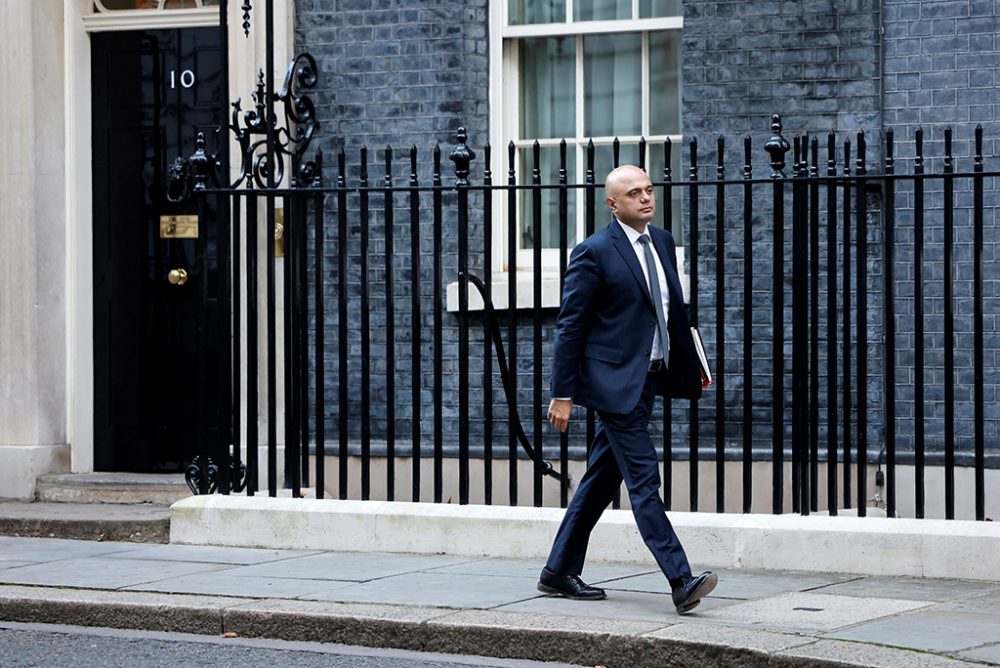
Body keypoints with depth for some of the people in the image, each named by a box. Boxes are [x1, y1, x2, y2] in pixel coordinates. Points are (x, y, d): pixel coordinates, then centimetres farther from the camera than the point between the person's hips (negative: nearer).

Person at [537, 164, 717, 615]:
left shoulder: (662, 242, 12)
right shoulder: (594, 252, -11)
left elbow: (675, 311, 21)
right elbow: (570, 325, -10)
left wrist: (692, 366, 18)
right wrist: (562, 394, -11)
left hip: (648, 379, 8)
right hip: (615, 381, -8)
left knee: (602, 479, 14)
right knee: (643, 480, -10)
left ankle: (559, 572, 23)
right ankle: (680, 581, -14)